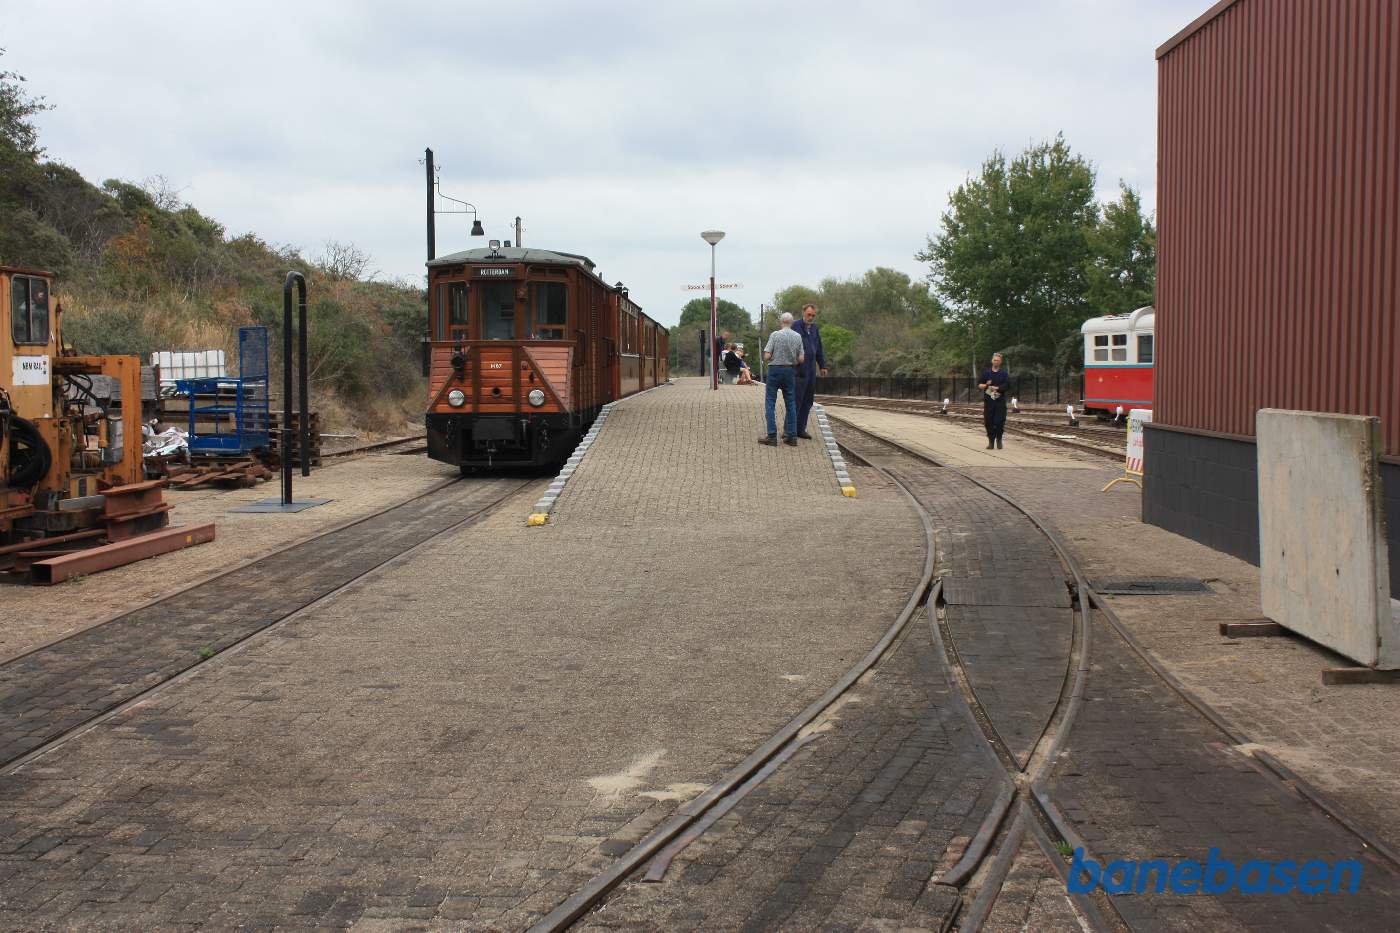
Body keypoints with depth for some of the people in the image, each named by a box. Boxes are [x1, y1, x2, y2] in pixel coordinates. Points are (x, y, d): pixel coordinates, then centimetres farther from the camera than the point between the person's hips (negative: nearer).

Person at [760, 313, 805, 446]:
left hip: (775, 369, -3)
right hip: (790, 371, 4)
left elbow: (767, 356, -13)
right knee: (790, 403, 11)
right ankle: (791, 436, 10)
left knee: (770, 402, 1)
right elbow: (801, 359, 0)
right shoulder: (798, 337, 0)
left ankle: (772, 436, -5)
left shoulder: (775, 335, -11)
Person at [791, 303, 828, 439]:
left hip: (811, 369, 7)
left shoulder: (814, 328, 15)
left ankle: (800, 429, 14)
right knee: (796, 399, -7)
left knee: (808, 401, 8)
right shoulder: (796, 326, -6)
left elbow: (819, 348, 23)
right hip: (800, 369, -7)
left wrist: (823, 365, 19)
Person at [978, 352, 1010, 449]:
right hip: (988, 401, 2)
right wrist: (985, 385, -10)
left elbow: (1007, 385, -5)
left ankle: (999, 440, 11)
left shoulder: (1004, 373, 6)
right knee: (989, 422, -1)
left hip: (1000, 401, -1)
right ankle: (991, 442, 9)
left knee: (999, 422, -8)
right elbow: (979, 385, 10)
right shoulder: (986, 372, 11)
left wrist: (996, 388, -12)